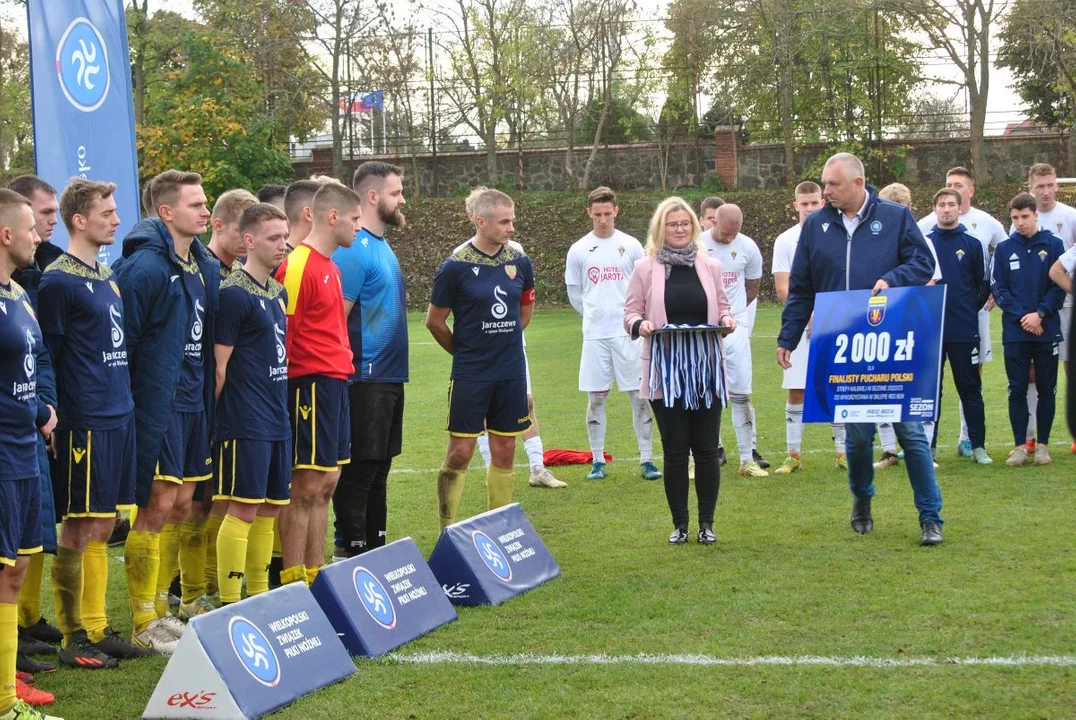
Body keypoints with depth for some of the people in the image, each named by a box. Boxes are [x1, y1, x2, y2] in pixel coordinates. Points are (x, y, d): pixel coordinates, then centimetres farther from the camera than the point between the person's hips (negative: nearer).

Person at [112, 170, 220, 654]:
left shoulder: (205, 268, 11)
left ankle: (160, 607, 25)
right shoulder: (145, 266, -15)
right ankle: (144, 624, 5)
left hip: (193, 401, 8)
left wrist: (206, 393, 15)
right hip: (157, 405, -8)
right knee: (156, 506, -4)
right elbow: (120, 339, -15)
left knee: (181, 506, 13)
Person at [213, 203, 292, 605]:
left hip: (277, 420, 8)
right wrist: (216, 417, -9)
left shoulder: (278, 292, 14)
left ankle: (259, 596, 21)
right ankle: (229, 603, 0)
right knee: (243, 509, -6)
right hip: (245, 422, -8)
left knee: (269, 509, 12)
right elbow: (220, 366, -12)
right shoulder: (235, 294, -13)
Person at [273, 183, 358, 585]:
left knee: (325, 484, 12)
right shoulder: (298, 266, -13)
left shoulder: (328, 266, 17)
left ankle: (315, 575, 19)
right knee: (306, 488, -5)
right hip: (312, 383, -9)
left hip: (335, 384, 9)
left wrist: (342, 369, 15)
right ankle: (293, 582, 0)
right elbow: (281, 333, -16)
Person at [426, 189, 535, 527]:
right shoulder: (455, 266, -10)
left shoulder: (520, 263, 4)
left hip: (512, 373, 4)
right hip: (469, 375, -4)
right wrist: (466, 351, 8)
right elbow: (434, 321, -1)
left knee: (504, 452, 9)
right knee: (460, 452, -4)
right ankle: (448, 531, 4)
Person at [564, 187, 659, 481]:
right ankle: (598, 462, 11)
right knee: (596, 398, 3)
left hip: (629, 333, -1)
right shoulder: (579, 250, 3)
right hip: (594, 335, 1)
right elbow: (574, 294, 12)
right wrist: (595, 316, 11)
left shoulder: (631, 246, 2)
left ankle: (647, 460, 4)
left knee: (640, 396, -1)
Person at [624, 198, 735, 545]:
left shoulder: (710, 266, 10)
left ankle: (707, 523, 14)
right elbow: (630, 314, 6)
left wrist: (727, 320, -5)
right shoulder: (645, 268, 3)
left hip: (706, 370, 2)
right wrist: (641, 325, -16)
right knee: (675, 449, 3)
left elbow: (723, 307, 17)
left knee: (706, 448, 3)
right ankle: (679, 524, 14)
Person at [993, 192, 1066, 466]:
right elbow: (998, 288, 1)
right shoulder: (1004, 249, 5)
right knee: (1017, 390, 2)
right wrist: (1022, 316, -11)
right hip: (1014, 331, 1)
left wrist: (1040, 313, -14)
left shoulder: (1053, 245, 0)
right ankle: (1020, 446, 8)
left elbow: (1061, 285, -2)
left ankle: (1043, 445, 14)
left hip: (1047, 330, -1)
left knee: (1046, 390, 5)